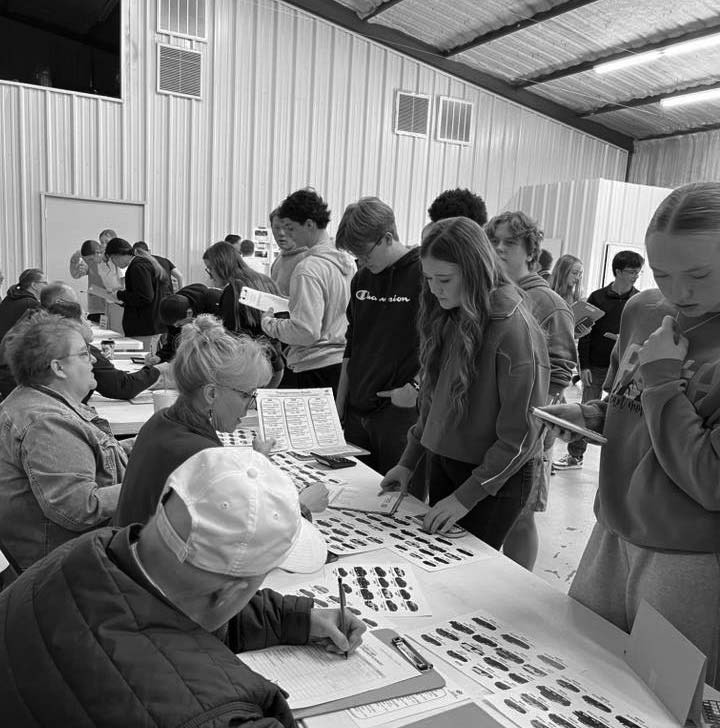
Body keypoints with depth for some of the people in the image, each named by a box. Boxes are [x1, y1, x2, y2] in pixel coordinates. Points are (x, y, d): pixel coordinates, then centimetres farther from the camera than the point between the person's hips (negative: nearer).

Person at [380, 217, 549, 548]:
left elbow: (519, 436, -20)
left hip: (494, 479, -6)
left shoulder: (514, 329, -21)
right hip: (442, 464, 7)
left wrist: (466, 496, -18)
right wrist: (408, 461, 7)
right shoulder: (447, 320, 2)